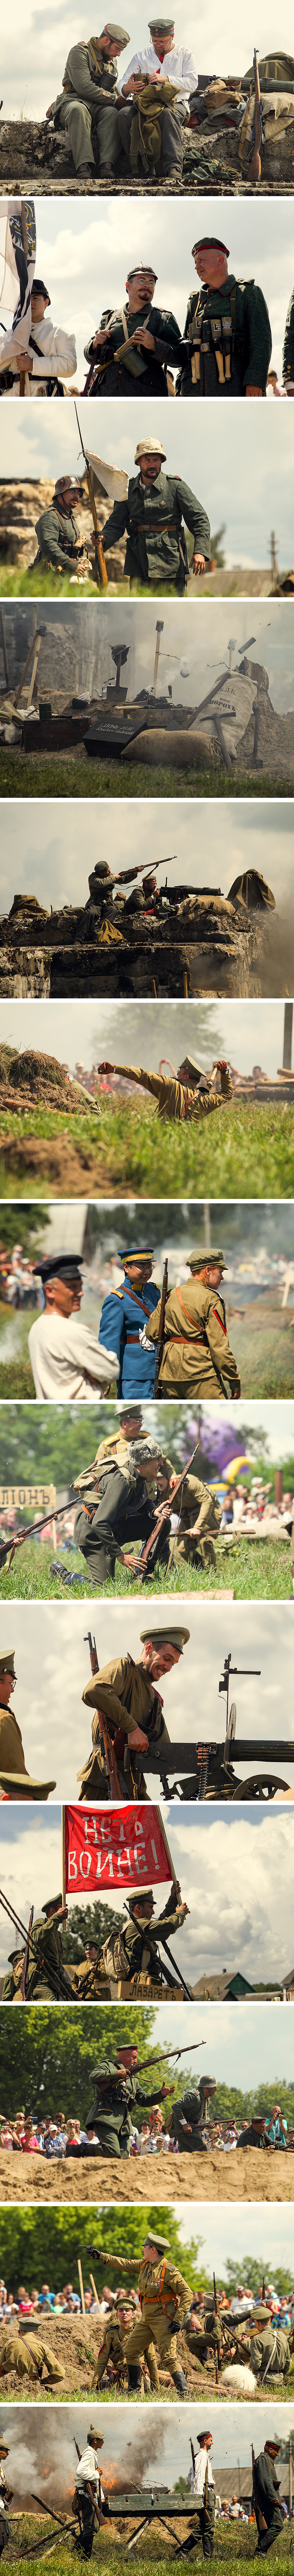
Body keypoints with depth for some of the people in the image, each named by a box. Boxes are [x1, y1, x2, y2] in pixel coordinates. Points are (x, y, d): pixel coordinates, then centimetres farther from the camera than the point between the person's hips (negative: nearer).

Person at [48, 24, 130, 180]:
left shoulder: (112, 61, 23)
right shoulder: (80, 52, -4)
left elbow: (112, 90, 33)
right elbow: (84, 88, -16)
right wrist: (115, 100, -12)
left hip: (100, 106, 5)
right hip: (72, 100, -5)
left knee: (112, 114, -32)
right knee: (78, 111, -43)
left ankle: (107, 167, -49)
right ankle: (85, 167, -52)